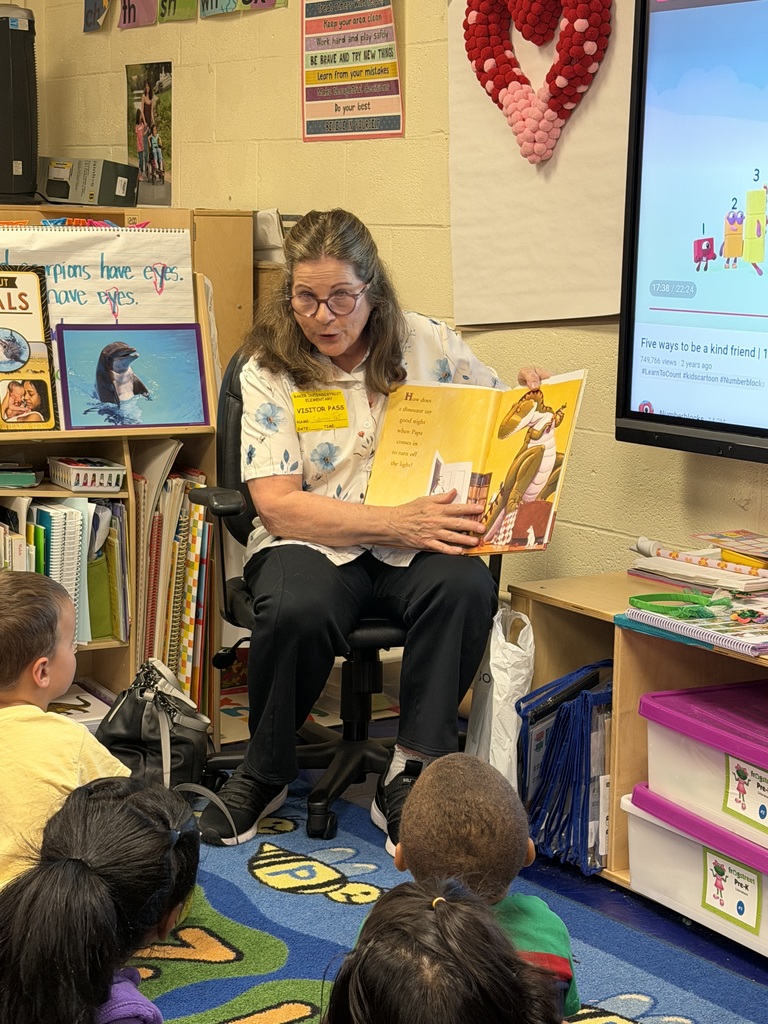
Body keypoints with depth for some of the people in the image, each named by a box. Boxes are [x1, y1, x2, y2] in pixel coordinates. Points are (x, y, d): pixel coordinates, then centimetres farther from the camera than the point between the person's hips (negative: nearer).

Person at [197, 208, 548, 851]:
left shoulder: (430, 345, 4)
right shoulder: (269, 371, -1)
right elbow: (278, 505, -11)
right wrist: (397, 524, -23)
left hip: (417, 544, 2)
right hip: (315, 541, -1)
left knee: (467, 588, -33)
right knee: (298, 610, -35)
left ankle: (409, 780, -20)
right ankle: (264, 774, -8)